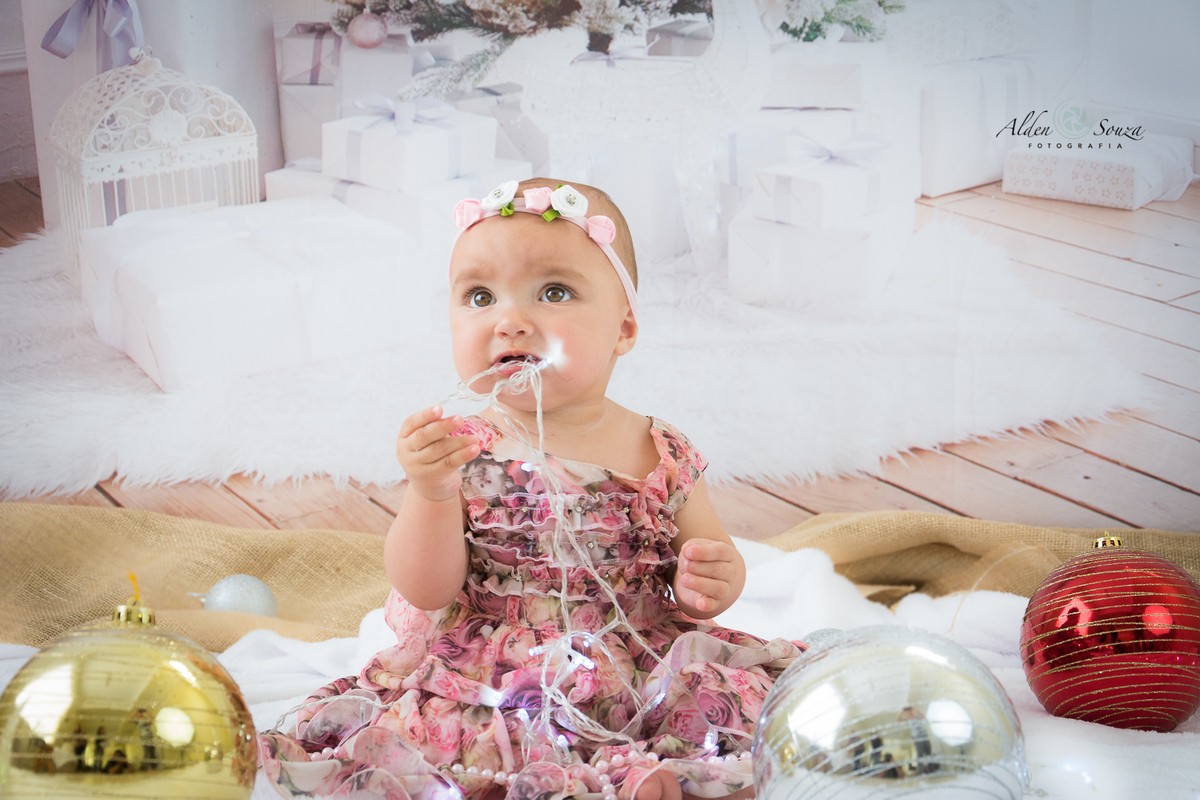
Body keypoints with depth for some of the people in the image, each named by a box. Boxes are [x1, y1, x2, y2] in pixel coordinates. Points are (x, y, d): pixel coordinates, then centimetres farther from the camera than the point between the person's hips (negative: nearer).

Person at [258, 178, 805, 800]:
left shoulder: (660, 457, 0)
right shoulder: (458, 450, -1)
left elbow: (713, 557, 11)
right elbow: (425, 592, -6)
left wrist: (706, 587, -13)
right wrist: (431, 493, -22)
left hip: (639, 675, 0)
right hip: (484, 689, 1)